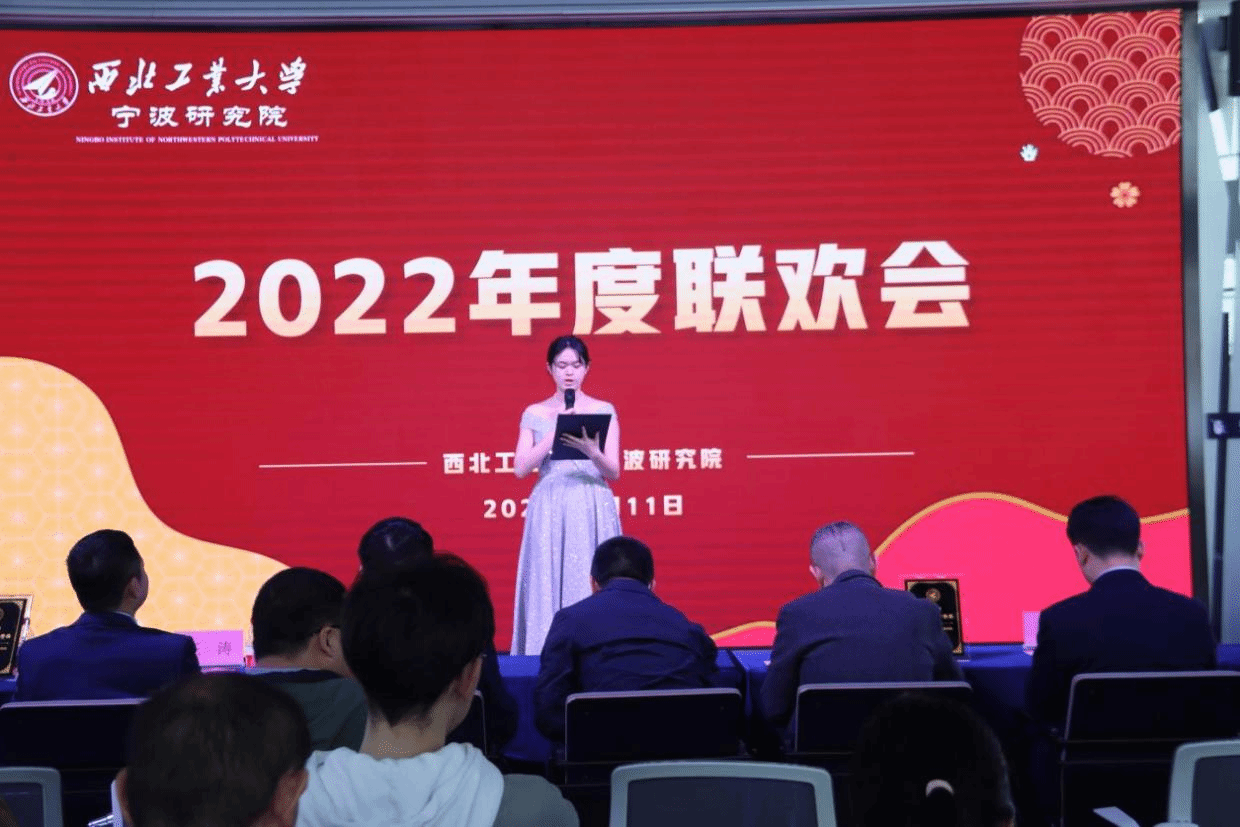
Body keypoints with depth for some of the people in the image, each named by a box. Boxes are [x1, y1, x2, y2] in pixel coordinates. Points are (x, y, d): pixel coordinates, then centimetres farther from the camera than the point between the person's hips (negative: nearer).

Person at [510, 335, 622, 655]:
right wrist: (556, 433, -11)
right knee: (548, 585, -4)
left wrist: (592, 452, -20)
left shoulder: (604, 411, 6)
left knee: (591, 585, -6)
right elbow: (521, 469, -1)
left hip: (593, 510, -1)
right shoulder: (535, 414, 8)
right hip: (549, 510, 1)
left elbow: (614, 472, 1)